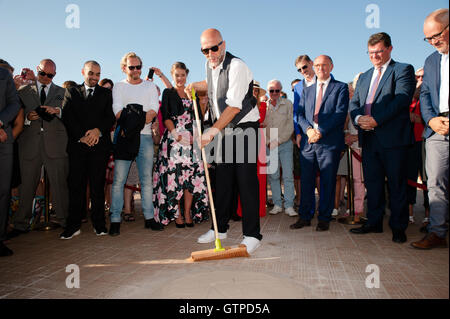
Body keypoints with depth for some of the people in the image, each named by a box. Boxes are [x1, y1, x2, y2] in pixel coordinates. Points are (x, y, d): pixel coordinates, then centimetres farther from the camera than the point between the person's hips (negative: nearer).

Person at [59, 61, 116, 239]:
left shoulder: (106, 93, 15)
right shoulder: (72, 92, 17)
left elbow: (111, 117, 4)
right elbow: (67, 117, 5)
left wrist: (98, 130, -13)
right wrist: (81, 136, -8)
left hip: (99, 145, -1)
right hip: (77, 145, 1)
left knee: (98, 185, 1)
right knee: (75, 185, 0)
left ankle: (99, 224, 8)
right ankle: (74, 225, 9)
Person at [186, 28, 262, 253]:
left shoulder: (236, 67, -18)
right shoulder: (209, 65, 8)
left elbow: (235, 106, -25)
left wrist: (213, 130, -29)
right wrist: (197, 85, 16)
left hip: (245, 128, -7)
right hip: (223, 129, 8)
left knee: (246, 180, -10)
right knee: (222, 179, 10)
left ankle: (252, 235, -1)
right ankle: (220, 228, 22)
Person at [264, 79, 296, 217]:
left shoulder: (287, 104, 4)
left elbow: (290, 125, -2)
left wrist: (278, 140, -9)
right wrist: (268, 142, -5)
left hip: (285, 144, -2)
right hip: (269, 146, 2)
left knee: (288, 175, -5)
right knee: (273, 176, 3)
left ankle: (289, 206, 0)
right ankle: (277, 205, 12)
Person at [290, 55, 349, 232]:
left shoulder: (341, 88, 6)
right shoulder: (306, 90, 20)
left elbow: (340, 113, -5)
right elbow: (300, 114, 12)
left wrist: (320, 132, -15)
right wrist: (308, 129, -8)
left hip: (329, 142, -3)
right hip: (308, 142, 4)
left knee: (328, 182, 3)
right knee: (306, 181, 5)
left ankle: (324, 218, 14)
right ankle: (305, 217, 16)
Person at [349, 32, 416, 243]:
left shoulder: (403, 70, 2)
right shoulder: (364, 77, 21)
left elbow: (402, 99, -13)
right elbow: (354, 103, 14)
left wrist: (376, 120, -20)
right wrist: (358, 118, -8)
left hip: (393, 137, -5)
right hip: (369, 138, 6)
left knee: (396, 184, 2)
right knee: (372, 183, 10)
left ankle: (398, 227, 14)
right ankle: (374, 223, 21)